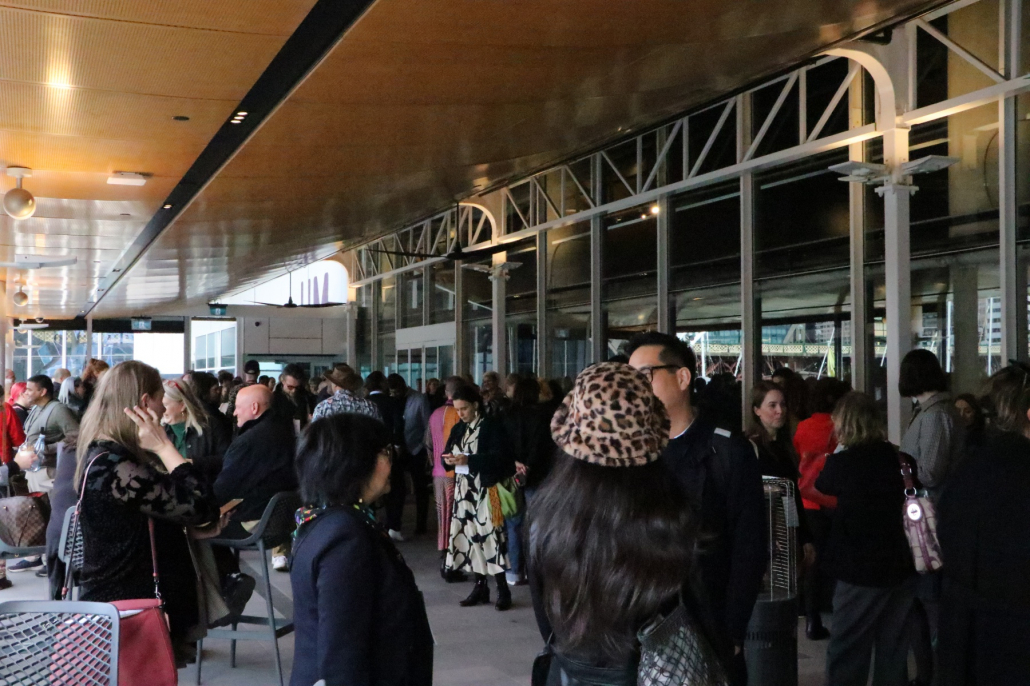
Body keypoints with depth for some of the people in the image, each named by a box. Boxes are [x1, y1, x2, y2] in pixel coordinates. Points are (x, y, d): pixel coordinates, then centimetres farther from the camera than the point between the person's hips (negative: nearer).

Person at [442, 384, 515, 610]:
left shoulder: (492, 426, -5)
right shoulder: (458, 429, 14)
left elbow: (498, 457, -14)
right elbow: (447, 453, 14)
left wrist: (468, 460, -22)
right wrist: (449, 459, -10)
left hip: (485, 489, -6)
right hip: (464, 489, 6)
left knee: (489, 535, -9)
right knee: (470, 535, 5)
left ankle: (503, 589, -3)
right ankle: (480, 586, 13)